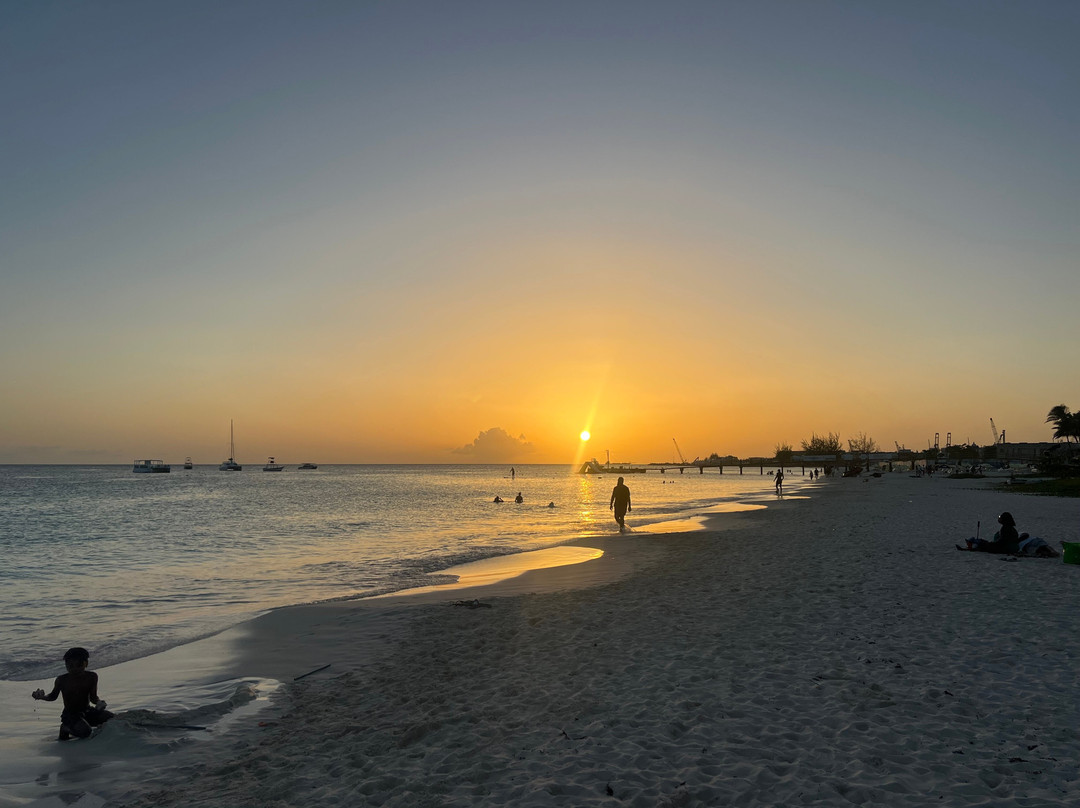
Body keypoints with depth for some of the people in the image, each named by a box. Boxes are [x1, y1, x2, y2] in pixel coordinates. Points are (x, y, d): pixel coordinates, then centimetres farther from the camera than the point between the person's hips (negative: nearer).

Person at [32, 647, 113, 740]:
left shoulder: (92, 677, -6)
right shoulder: (62, 680, -11)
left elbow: (93, 697, 1)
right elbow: (53, 696, 5)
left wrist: (99, 702, -21)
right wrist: (42, 697, -15)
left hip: (87, 711, 3)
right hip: (70, 715, -3)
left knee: (110, 718, -21)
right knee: (84, 732, -33)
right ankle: (65, 729, 1)